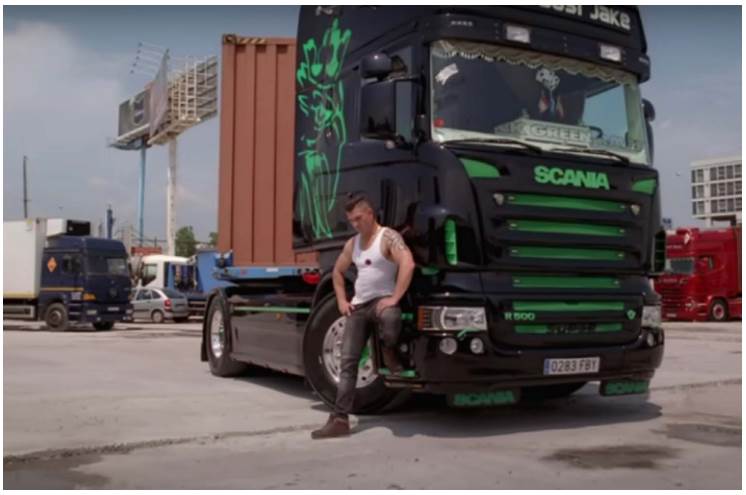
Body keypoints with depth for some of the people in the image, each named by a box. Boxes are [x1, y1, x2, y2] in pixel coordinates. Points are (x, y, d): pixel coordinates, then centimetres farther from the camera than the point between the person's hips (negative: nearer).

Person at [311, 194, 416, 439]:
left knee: (390, 318, -43)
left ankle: (389, 352, -9)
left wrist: (394, 298, -25)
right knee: (348, 361, -2)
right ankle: (340, 419, 0)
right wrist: (342, 301, 15)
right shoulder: (352, 243, 15)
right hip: (358, 305, 6)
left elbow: (408, 264, -22)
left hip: (382, 300, -6)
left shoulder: (388, 237, -7)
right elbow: (337, 272, 29)